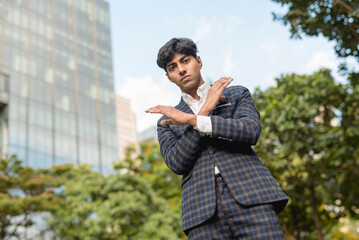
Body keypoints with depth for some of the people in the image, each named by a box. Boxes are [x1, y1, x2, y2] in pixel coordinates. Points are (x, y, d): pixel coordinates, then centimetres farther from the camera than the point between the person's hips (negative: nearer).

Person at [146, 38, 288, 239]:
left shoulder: (237, 94, 17)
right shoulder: (167, 121, 19)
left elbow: (251, 131, -3)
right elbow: (177, 163, 2)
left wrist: (192, 119, -8)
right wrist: (206, 109, -1)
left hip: (250, 198, -1)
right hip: (203, 211, 1)